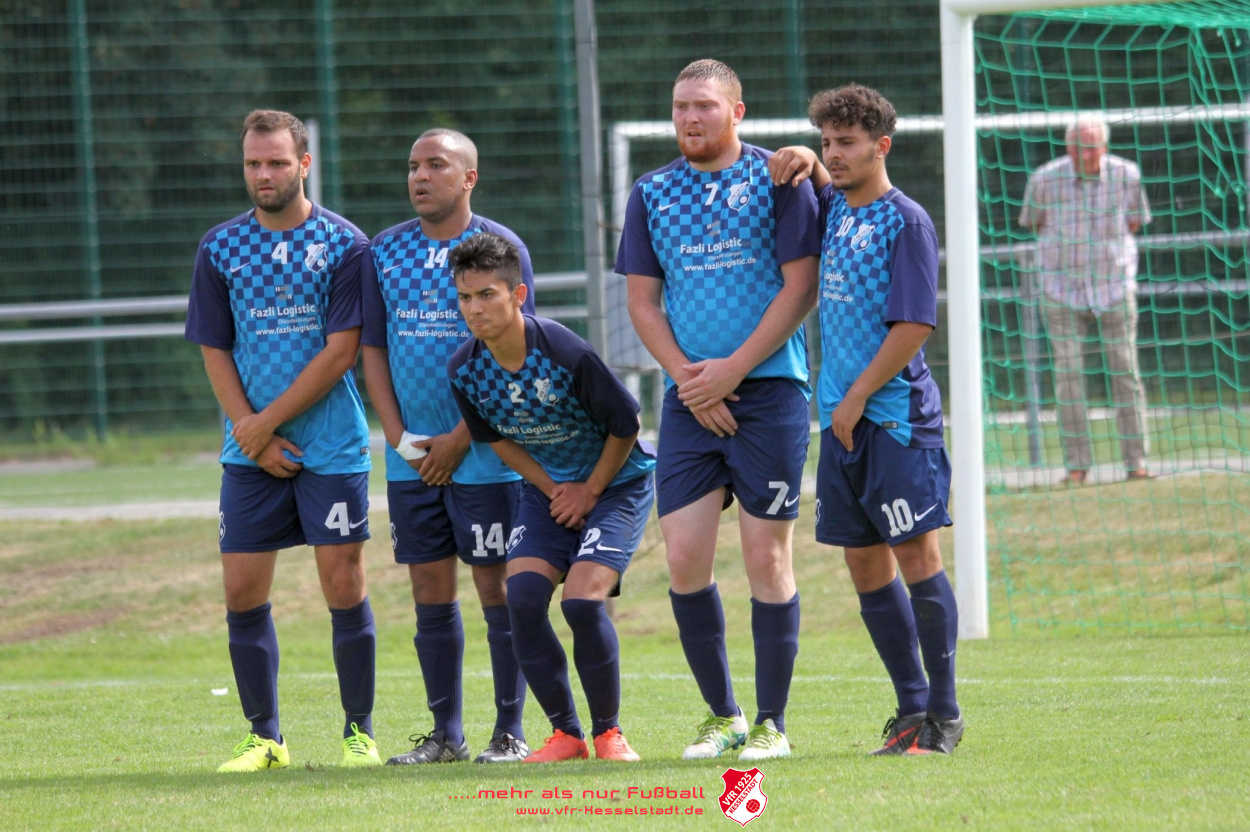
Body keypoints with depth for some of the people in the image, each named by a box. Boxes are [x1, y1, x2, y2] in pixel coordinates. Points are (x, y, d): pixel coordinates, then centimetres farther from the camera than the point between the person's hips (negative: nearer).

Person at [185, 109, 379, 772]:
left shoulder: (345, 244, -3)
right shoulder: (220, 248, 7)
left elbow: (341, 351, -8)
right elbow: (215, 351, 6)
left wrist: (266, 422, -11)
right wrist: (253, 436, -6)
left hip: (331, 446, -3)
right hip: (251, 450, 3)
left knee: (344, 587, -4)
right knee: (243, 594, 0)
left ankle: (359, 733, 6)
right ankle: (265, 737, 10)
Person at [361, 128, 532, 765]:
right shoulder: (385, 252, 10)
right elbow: (372, 350, 11)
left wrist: (458, 441, -12)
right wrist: (399, 437, -2)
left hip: (484, 453, -5)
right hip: (411, 459, 5)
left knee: (496, 586, -3)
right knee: (430, 591, 6)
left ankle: (510, 732, 2)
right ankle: (446, 734, 12)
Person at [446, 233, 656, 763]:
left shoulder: (565, 353, -28)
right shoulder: (464, 371, -12)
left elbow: (625, 425, -16)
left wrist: (590, 492, -10)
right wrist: (553, 490, -3)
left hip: (616, 482, -5)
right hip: (548, 487, 5)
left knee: (582, 601, -20)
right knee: (522, 595, -15)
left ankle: (608, 733, 0)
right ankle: (565, 733, -1)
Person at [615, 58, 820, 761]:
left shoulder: (776, 178, -1)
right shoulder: (652, 194, 12)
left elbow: (801, 285, -6)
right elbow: (642, 299, 12)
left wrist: (732, 369, -11)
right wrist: (685, 374, -4)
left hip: (768, 390, -4)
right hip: (690, 402, 4)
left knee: (767, 557, -3)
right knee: (685, 558, -2)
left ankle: (772, 723, 5)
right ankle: (722, 716, 12)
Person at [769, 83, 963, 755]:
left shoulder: (906, 222, -9)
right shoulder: (835, 209, 12)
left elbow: (914, 326, -14)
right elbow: (820, 177, 35)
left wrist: (857, 398, -13)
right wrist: (801, 161, 11)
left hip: (896, 416, -8)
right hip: (843, 421, 8)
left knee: (916, 556, -8)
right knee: (865, 564, 7)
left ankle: (944, 716, -4)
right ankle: (912, 708, 14)